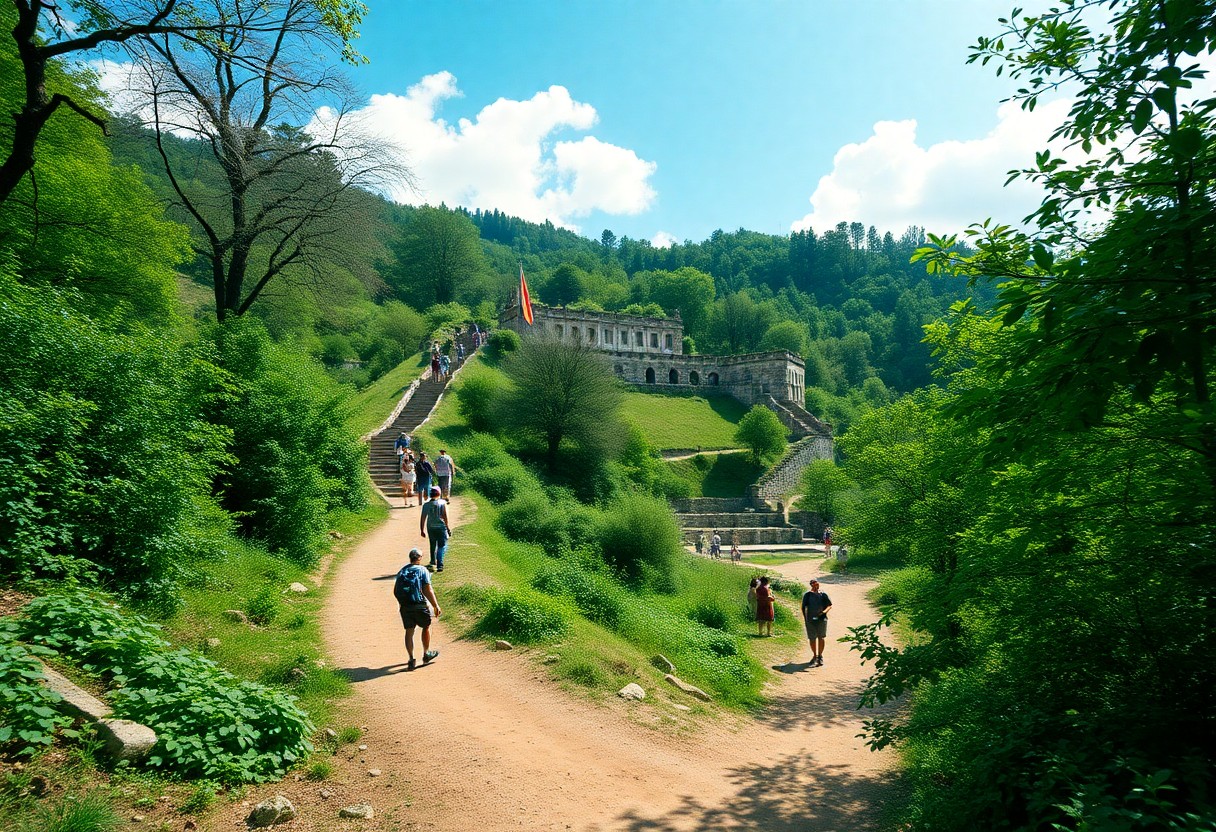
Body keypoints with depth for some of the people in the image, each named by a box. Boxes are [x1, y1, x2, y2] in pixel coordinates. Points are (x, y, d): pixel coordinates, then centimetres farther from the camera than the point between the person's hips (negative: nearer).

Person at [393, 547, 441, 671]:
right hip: (420, 605, -4)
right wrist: (436, 606, -5)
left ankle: (411, 660, 7)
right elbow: (428, 591, -11)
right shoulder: (422, 570, -5)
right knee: (426, 627, 17)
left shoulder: (402, 571, 10)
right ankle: (426, 655, 27)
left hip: (405, 607, 4)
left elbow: (395, 591, 11)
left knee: (409, 631, 10)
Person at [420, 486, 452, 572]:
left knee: (433, 545, 20)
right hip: (441, 527, -3)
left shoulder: (426, 504, 1)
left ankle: (433, 562, 30)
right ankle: (439, 565, -7)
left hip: (430, 527, 3)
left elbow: (422, 518, 1)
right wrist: (447, 526, -2)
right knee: (442, 546, 2)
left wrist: (422, 530, 9)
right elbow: (445, 516, -10)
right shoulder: (442, 502, -6)